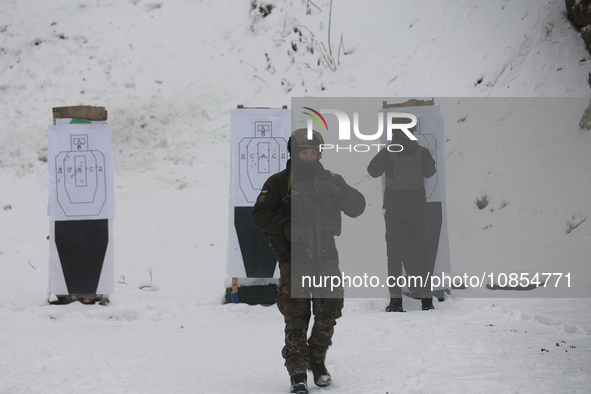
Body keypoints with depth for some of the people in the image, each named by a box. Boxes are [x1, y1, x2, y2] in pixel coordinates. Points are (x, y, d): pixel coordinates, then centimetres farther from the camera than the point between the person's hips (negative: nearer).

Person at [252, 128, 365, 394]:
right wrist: (287, 228, -15)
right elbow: (260, 215, 0)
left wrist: (338, 192, -8)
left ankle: (317, 361, 22)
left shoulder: (330, 180, 15)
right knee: (296, 317, -7)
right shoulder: (278, 183, 6)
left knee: (329, 311, 0)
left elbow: (357, 208, 11)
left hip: (326, 255, 3)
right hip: (293, 258, -3)